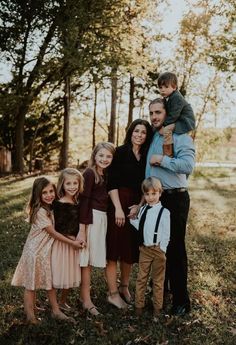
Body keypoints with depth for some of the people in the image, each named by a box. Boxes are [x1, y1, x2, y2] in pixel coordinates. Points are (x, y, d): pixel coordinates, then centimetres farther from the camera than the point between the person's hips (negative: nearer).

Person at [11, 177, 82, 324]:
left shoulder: (50, 208, 4)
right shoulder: (40, 211, -22)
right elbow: (53, 233, -19)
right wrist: (72, 243, -13)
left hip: (47, 250, 9)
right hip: (35, 251, -8)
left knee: (51, 282, 16)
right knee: (31, 285, 5)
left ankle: (56, 311, 29)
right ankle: (30, 316, 15)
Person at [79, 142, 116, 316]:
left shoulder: (107, 175, 11)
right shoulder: (89, 173, -11)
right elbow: (84, 200, -14)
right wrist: (82, 227, -17)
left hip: (103, 218, 7)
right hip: (91, 218, -7)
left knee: (91, 258, 14)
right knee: (87, 258, 0)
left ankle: (84, 294, 27)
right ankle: (86, 300, 9)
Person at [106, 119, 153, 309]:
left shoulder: (147, 157, 9)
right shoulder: (120, 152, -4)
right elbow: (112, 183, -10)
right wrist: (118, 208, -16)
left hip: (137, 206, 5)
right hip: (119, 204, -5)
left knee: (130, 249, 12)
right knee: (115, 248, -2)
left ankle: (124, 287, 28)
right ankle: (113, 293, 7)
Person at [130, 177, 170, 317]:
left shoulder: (164, 212, -11)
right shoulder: (142, 209, 5)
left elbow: (166, 234, -10)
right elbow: (140, 227, 10)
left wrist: (162, 250, -12)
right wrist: (132, 218, -1)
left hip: (158, 249, -4)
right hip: (144, 248, 4)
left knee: (158, 280, 10)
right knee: (141, 278, 11)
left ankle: (157, 307, 23)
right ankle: (139, 304, 23)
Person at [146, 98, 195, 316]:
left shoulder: (180, 137, -9)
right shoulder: (151, 137, 13)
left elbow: (188, 165, -24)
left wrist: (161, 160, -18)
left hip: (175, 199, -7)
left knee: (175, 248, 0)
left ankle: (181, 300, 13)